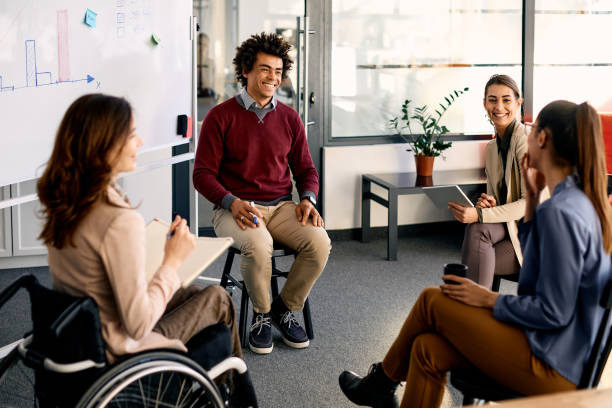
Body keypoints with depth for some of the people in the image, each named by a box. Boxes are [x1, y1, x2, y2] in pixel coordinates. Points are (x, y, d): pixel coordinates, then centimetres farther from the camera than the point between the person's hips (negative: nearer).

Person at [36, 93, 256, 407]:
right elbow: (138, 325, -29)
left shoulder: (60, 202, -6)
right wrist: (172, 261, -17)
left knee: (198, 294, 25)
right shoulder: (120, 221, -33)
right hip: (117, 352, -8)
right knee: (218, 299, 16)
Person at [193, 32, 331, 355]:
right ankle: (261, 313, -6)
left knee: (319, 242, -25)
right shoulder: (221, 117, -1)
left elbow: (305, 169, 18)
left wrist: (307, 199, -5)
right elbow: (203, 174, -3)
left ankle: (285, 308, 0)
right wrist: (233, 203, -21)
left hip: (281, 207, 4)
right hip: (234, 208, -4)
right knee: (258, 244, -37)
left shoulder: (289, 118, 12)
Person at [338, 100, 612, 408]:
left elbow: (553, 312, -22)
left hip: (556, 366, -9)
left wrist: (488, 299, -9)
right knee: (428, 348, 3)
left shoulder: (560, 212, -23)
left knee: (431, 301, 0)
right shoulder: (582, 199, 7)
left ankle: (381, 382, 23)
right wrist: (532, 198, 8)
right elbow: (533, 256, 19)